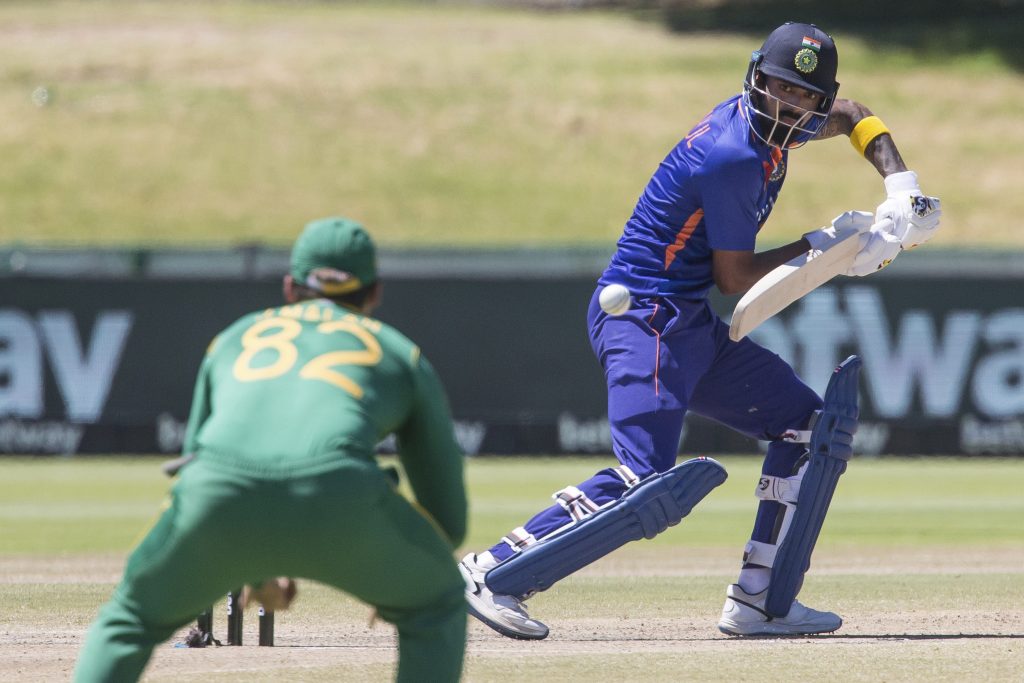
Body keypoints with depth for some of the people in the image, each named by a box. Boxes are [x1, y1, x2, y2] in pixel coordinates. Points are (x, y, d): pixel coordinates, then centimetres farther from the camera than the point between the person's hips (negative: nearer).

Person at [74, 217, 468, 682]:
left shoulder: (235, 337, 37)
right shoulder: (401, 355, 32)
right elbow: (449, 518, 35)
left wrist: (256, 578, 57)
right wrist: (391, 583, 54)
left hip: (220, 499, 2)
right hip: (337, 498, -2)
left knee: (133, 616, 27)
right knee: (435, 606, 26)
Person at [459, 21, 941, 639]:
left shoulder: (772, 127, 7)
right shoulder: (733, 156, -21)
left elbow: (853, 118, 29)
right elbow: (734, 277, -14)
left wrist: (901, 186, 15)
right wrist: (820, 245, -5)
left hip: (691, 327, 10)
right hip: (645, 317, -10)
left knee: (807, 425, 13)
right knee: (646, 481, -24)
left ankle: (758, 602, 11)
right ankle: (494, 571, -19)